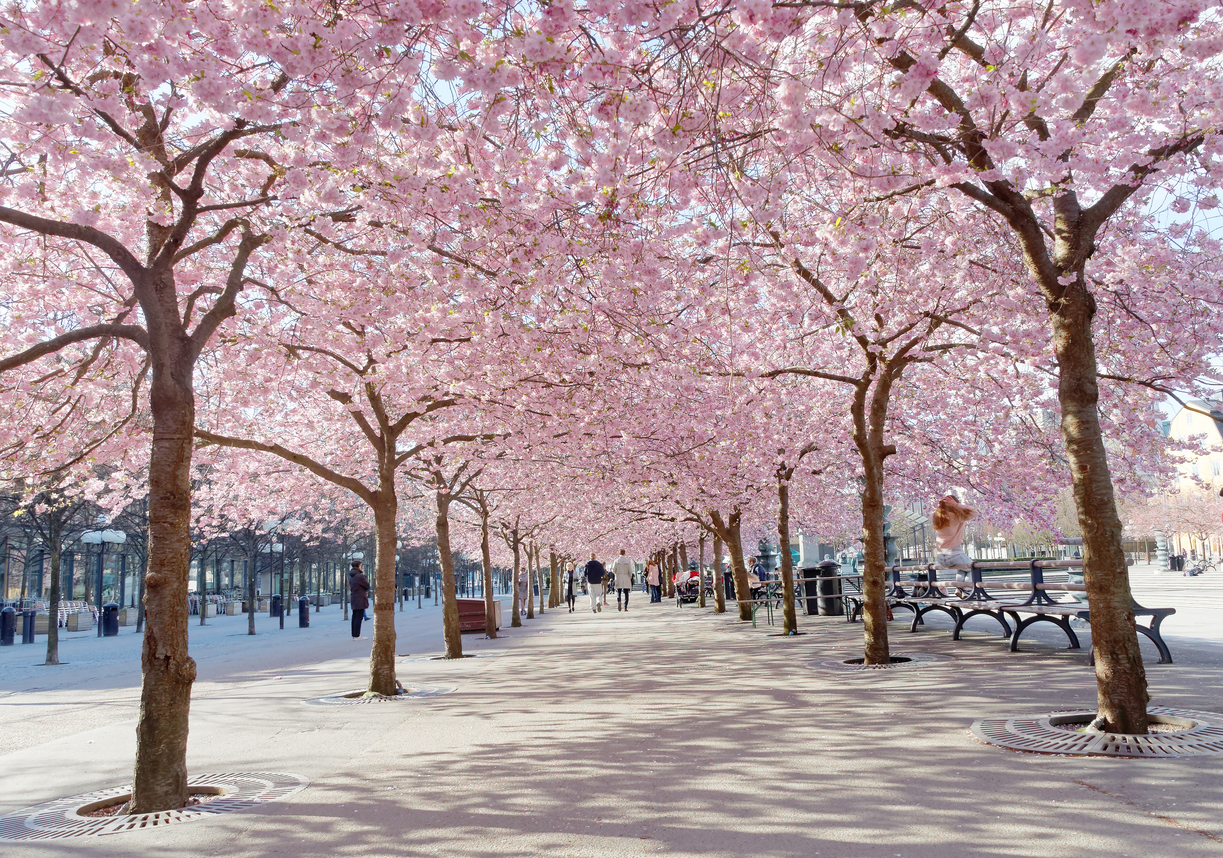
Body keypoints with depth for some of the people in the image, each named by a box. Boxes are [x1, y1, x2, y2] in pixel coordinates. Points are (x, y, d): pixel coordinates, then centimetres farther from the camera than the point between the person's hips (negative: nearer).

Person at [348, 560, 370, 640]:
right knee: (359, 617, -6)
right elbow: (367, 586, -9)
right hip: (360, 599, -9)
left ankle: (354, 634, 17)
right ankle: (357, 635, -7)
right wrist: (364, 576, 3)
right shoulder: (360, 576, -16)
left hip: (353, 599, 9)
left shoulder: (351, 576, 12)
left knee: (355, 617, 13)